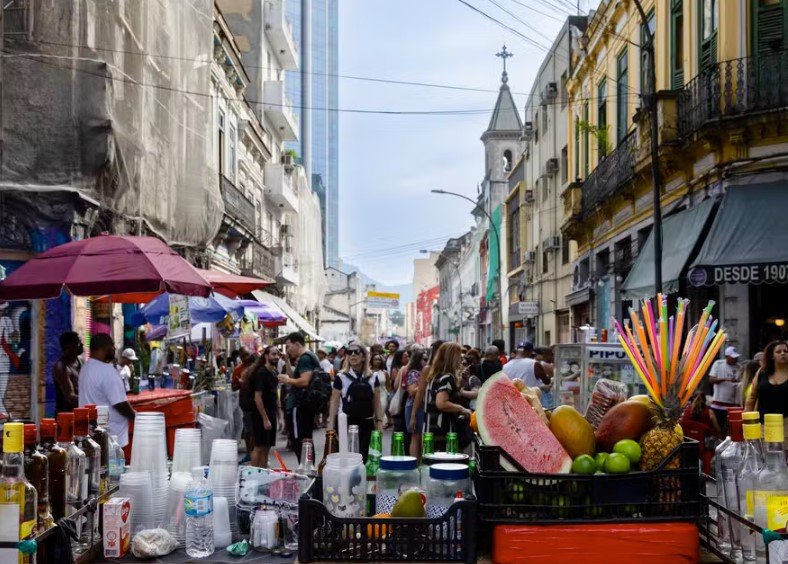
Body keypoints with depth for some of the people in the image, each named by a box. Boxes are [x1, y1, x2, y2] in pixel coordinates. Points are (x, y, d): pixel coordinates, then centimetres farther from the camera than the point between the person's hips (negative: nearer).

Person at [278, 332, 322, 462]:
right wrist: (287, 362, 16)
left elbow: (305, 381, -27)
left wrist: (287, 380, -13)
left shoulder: (305, 358, -13)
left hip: (299, 407, -11)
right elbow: (295, 378, 25)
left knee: (299, 442, -11)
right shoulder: (311, 356, 19)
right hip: (307, 406, 11)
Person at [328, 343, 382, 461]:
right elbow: (334, 402, -1)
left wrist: (379, 423, 2)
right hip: (345, 423, -3)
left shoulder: (372, 378, 7)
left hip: (366, 424, 3)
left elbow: (377, 403, 9)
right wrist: (331, 425, -7)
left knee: (363, 456, 6)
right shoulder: (341, 377, -1)